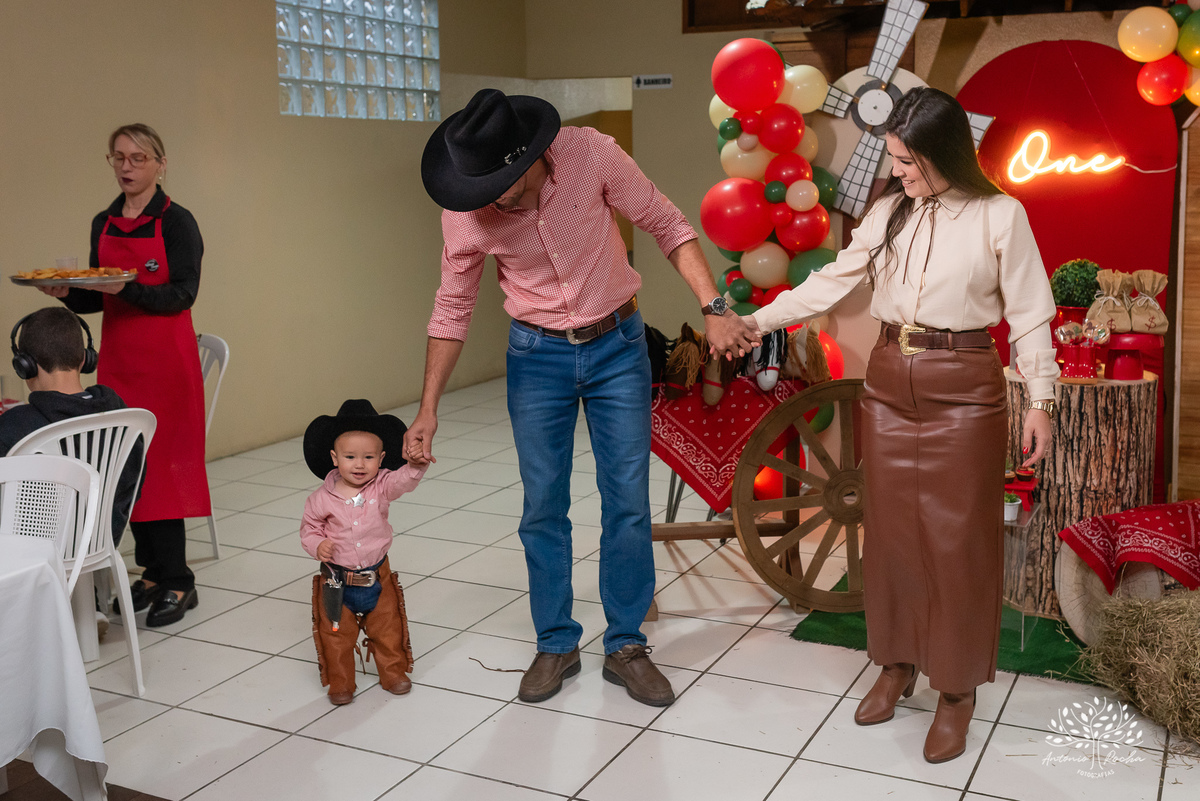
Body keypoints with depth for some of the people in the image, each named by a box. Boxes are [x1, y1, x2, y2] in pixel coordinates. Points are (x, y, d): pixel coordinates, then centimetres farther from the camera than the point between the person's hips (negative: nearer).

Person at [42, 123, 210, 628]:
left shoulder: (176, 221, -5)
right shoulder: (103, 224, 13)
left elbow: (182, 295, -13)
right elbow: (96, 300, 15)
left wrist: (127, 288, -26)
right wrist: (67, 294, -5)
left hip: (166, 359, -6)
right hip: (118, 358, 6)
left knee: (160, 464, -6)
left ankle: (177, 582, 1)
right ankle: (152, 572, 18)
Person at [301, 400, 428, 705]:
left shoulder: (382, 487, -10)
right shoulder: (322, 499, -11)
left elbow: (406, 479, -26)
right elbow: (309, 528, 1)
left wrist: (414, 461, -47)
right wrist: (317, 545, -19)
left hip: (376, 575, 1)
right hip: (337, 580, -1)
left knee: (388, 628, 14)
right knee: (336, 634, 7)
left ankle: (393, 672, 33)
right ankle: (339, 683, 25)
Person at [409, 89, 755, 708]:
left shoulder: (590, 153, -20)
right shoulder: (465, 213, -15)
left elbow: (667, 226, -8)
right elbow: (452, 309, -2)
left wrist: (714, 308, -17)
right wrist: (427, 411, -2)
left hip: (618, 346, 0)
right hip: (538, 358, 1)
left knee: (628, 503, 3)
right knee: (543, 507, 6)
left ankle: (626, 646, 19)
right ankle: (556, 645, 24)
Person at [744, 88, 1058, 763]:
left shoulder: (1000, 216, -6)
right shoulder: (890, 211, 5)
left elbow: (1029, 315, -4)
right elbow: (834, 282, 7)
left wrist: (1041, 400, -6)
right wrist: (759, 320, 1)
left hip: (964, 391, -4)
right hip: (890, 384, 4)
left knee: (957, 540, 2)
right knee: (892, 529, 10)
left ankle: (957, 692, 16)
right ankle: (897, 664, 27)